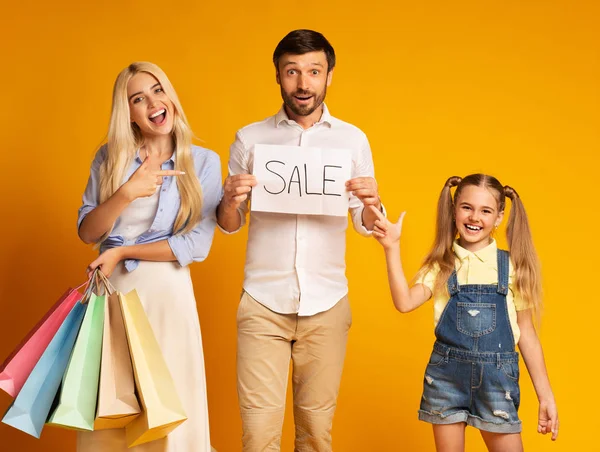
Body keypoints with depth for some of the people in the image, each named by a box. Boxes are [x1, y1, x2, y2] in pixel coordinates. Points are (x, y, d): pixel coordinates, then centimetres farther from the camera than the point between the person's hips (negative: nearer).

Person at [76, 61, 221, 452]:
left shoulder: (203, 162, -2)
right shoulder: (109, 158, 5)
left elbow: (198, 244, -10)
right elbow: (86, 232, 0)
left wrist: (123, 252, -10)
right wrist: (127, 193, -16)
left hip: (165, 290, -2)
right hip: (111, 290, 2)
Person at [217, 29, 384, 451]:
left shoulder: (353, 139, 5)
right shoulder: (250, 139, 4)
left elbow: (365, 225, 7)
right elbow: (230, 225, 6)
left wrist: (373, 203, -15)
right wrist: (231, 200, -16)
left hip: (327, 305, 1)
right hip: (263, 303, -1)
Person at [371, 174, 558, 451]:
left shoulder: (513, 267, -1)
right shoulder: (442, 264, 1)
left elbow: (527, 334, 4)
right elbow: (405, 302, -14)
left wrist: (546, 396, 4)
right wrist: (392, 248, -18)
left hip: (497, 378, -1)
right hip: (446, 375, 1)